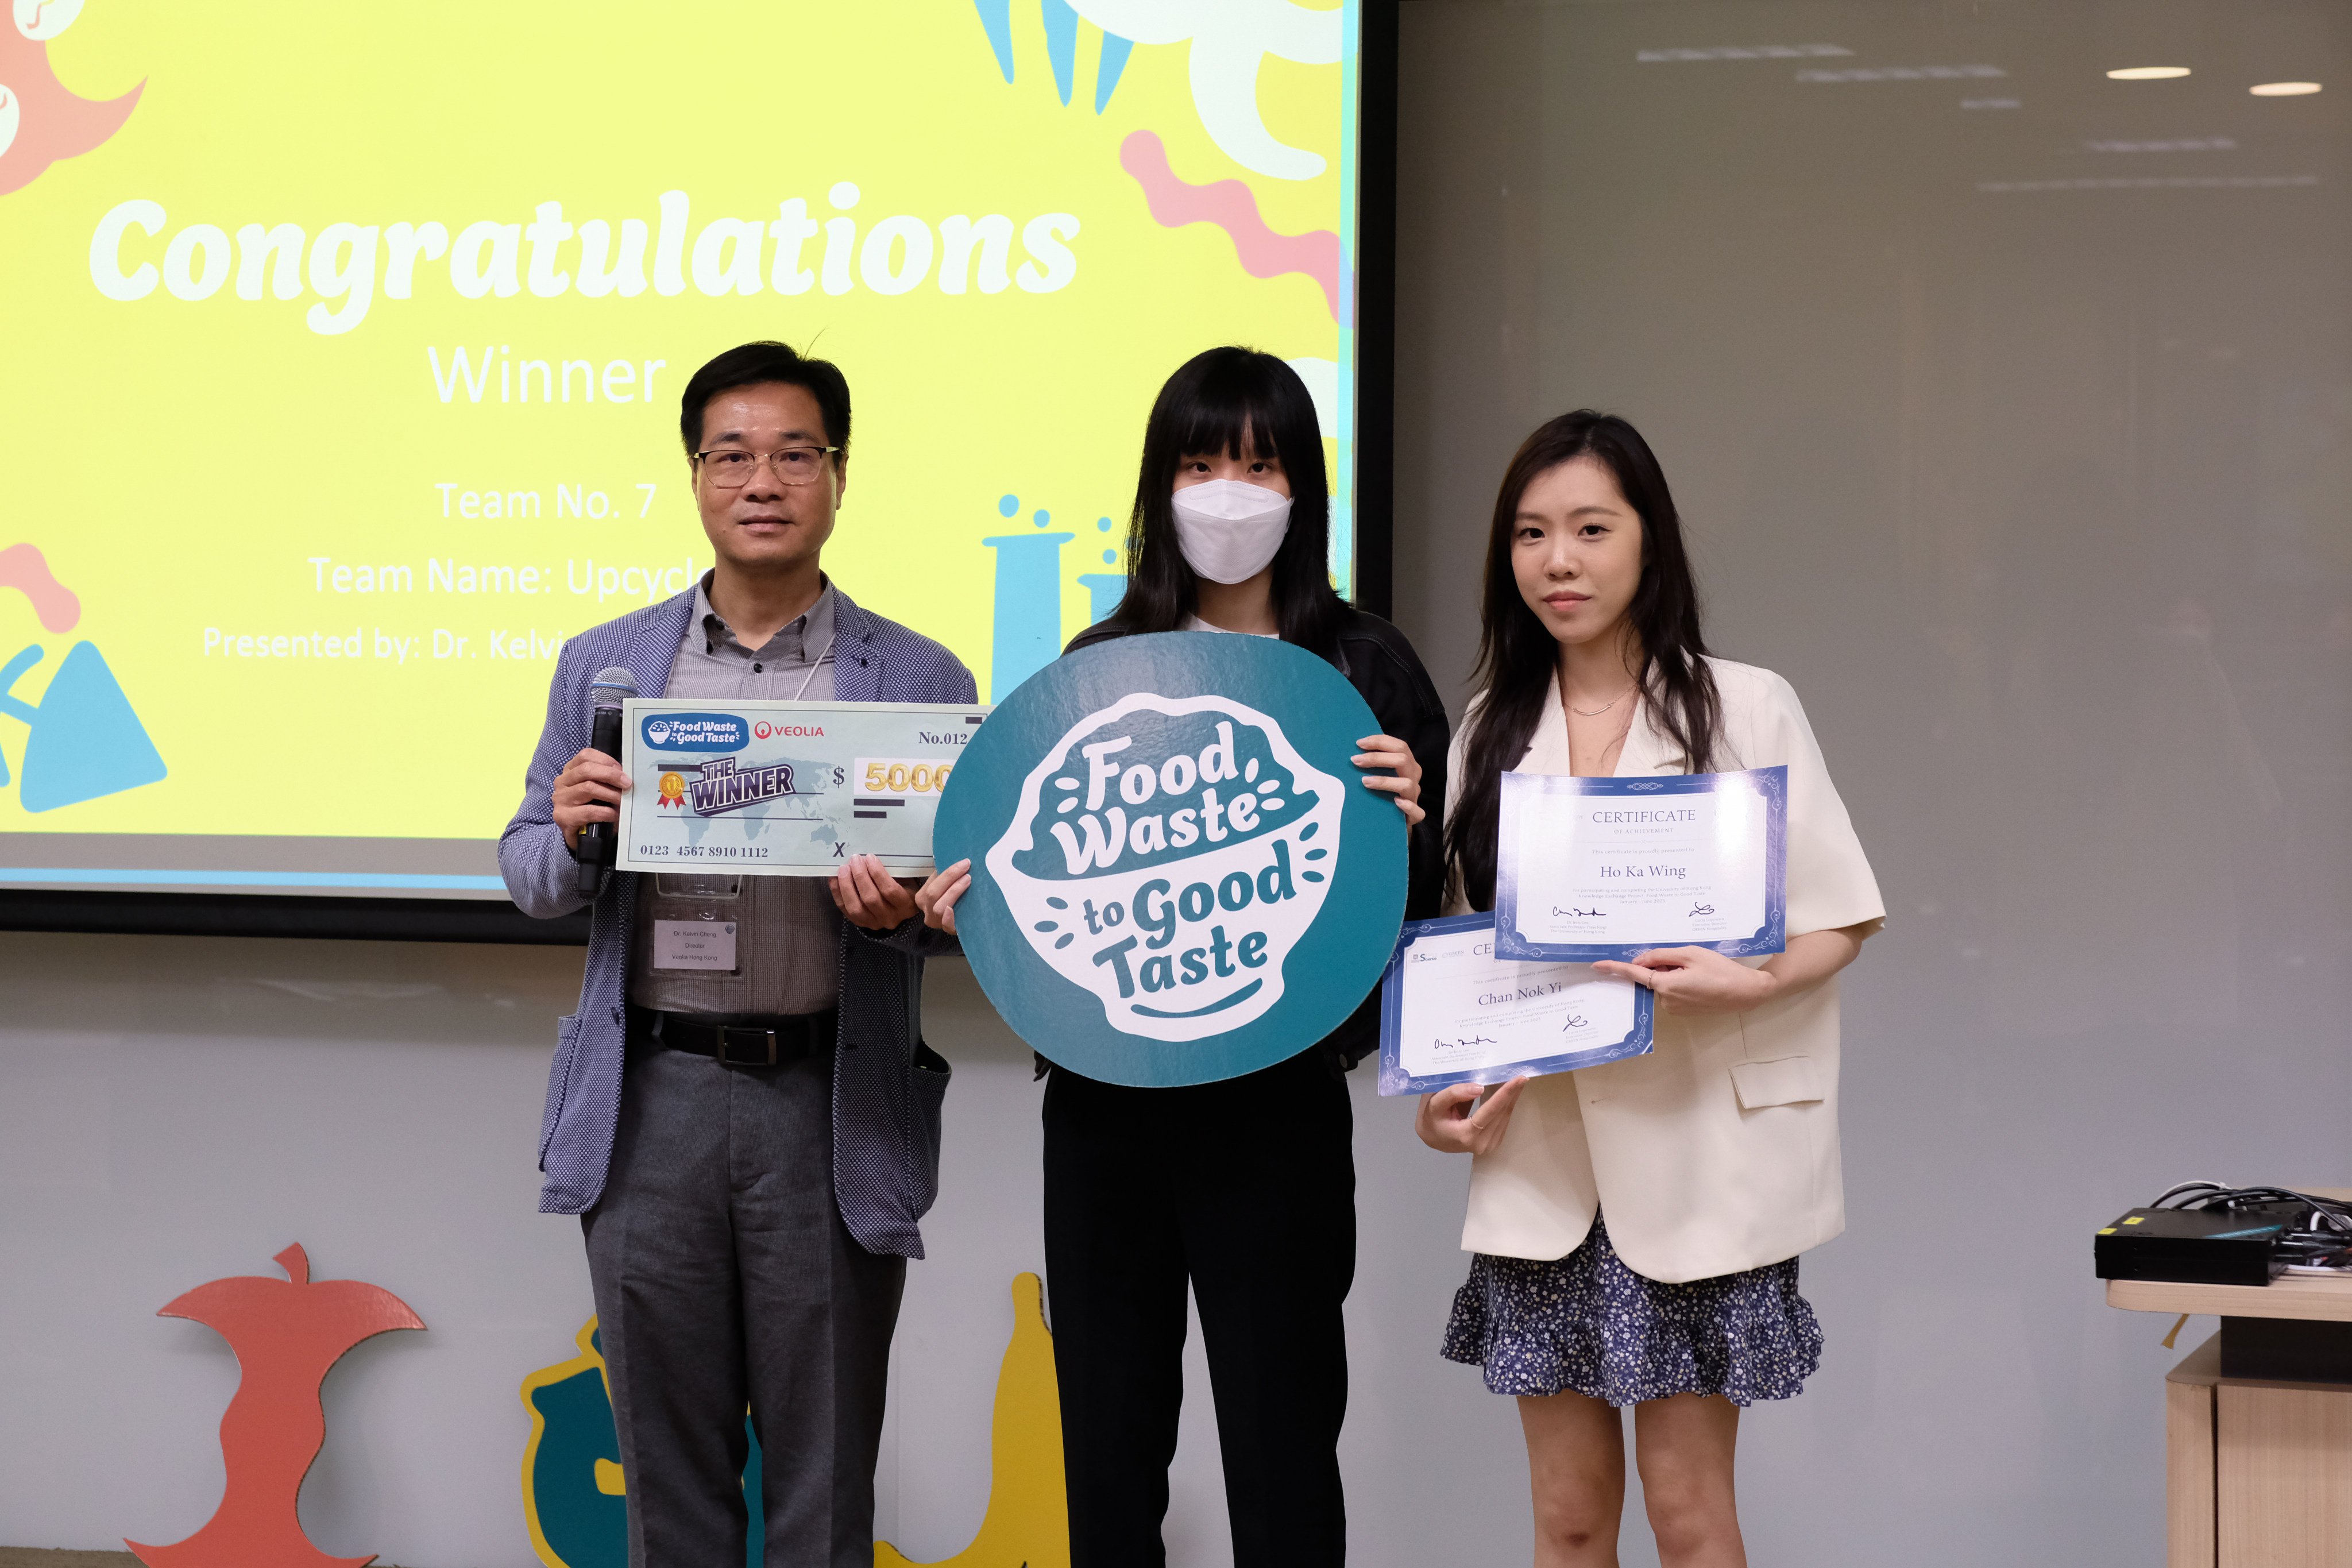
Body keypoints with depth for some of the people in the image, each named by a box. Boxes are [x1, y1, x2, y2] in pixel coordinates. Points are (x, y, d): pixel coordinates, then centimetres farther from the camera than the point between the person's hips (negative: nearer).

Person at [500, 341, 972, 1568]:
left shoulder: (920, 682, 5)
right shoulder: (604, 664, 11)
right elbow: (528, 871, 14)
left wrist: (903, 909, -17)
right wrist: (571, 831, -8)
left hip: (828, 1107, -2)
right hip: (651, 1096, 2)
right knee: (668, 1464, 9)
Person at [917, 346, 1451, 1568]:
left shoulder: (1365, 670, 0)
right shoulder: (1098, 665, 8)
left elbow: (1421, 907, 0)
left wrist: (1402, 825, -21)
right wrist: (972, 896, -6)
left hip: (1277, 1101, -3)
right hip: (1105, 1095, 3)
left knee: (1279, 1440, 1)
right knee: (1108, 1435, 10)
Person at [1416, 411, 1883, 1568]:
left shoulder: (1743, 709, -1)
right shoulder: (1491, 731, 10)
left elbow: (1841, 917, -1)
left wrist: (1748, 984, -20)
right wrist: (1437, 1093, -1)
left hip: (1692, 1158, -3)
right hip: (1538, 1164, 3)